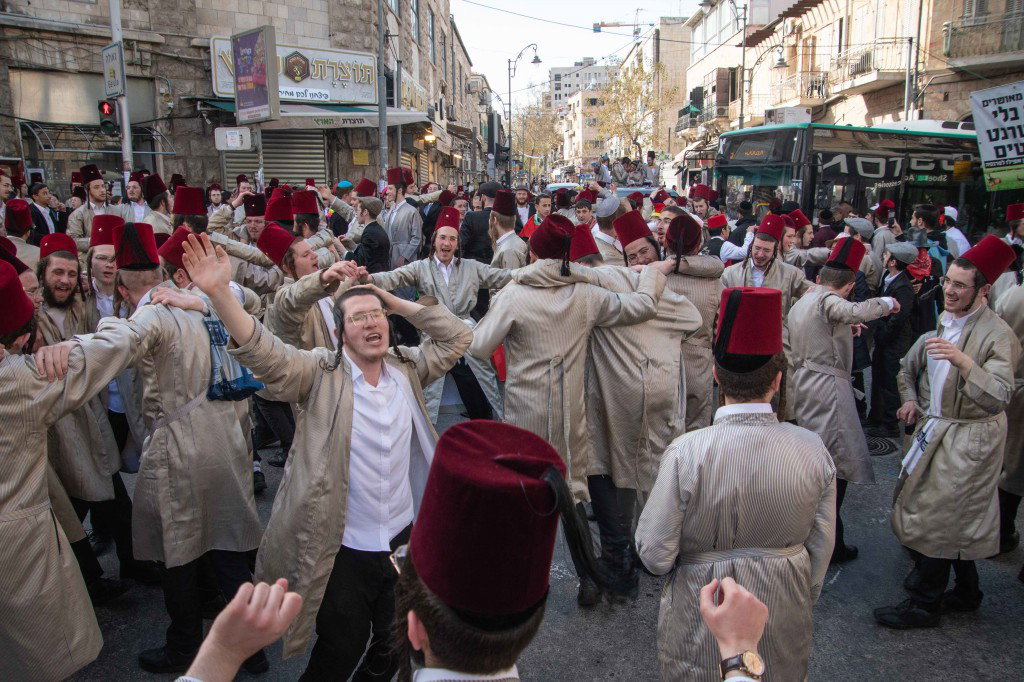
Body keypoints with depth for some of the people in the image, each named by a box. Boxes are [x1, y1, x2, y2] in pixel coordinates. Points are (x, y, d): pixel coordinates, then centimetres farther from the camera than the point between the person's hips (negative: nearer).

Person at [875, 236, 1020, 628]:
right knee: (957, 517, 19)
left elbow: (998, 397, -31)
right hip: (935, 428, 8)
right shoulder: (943, 323, 5)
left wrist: (962, 361, -43)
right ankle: (966, 592, 36)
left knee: (938, 518, -2)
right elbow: (910, 367, 21)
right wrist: (911, 399, 4)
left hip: (969, 440, -8)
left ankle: (925, 606, 12)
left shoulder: (998, 335, -18)